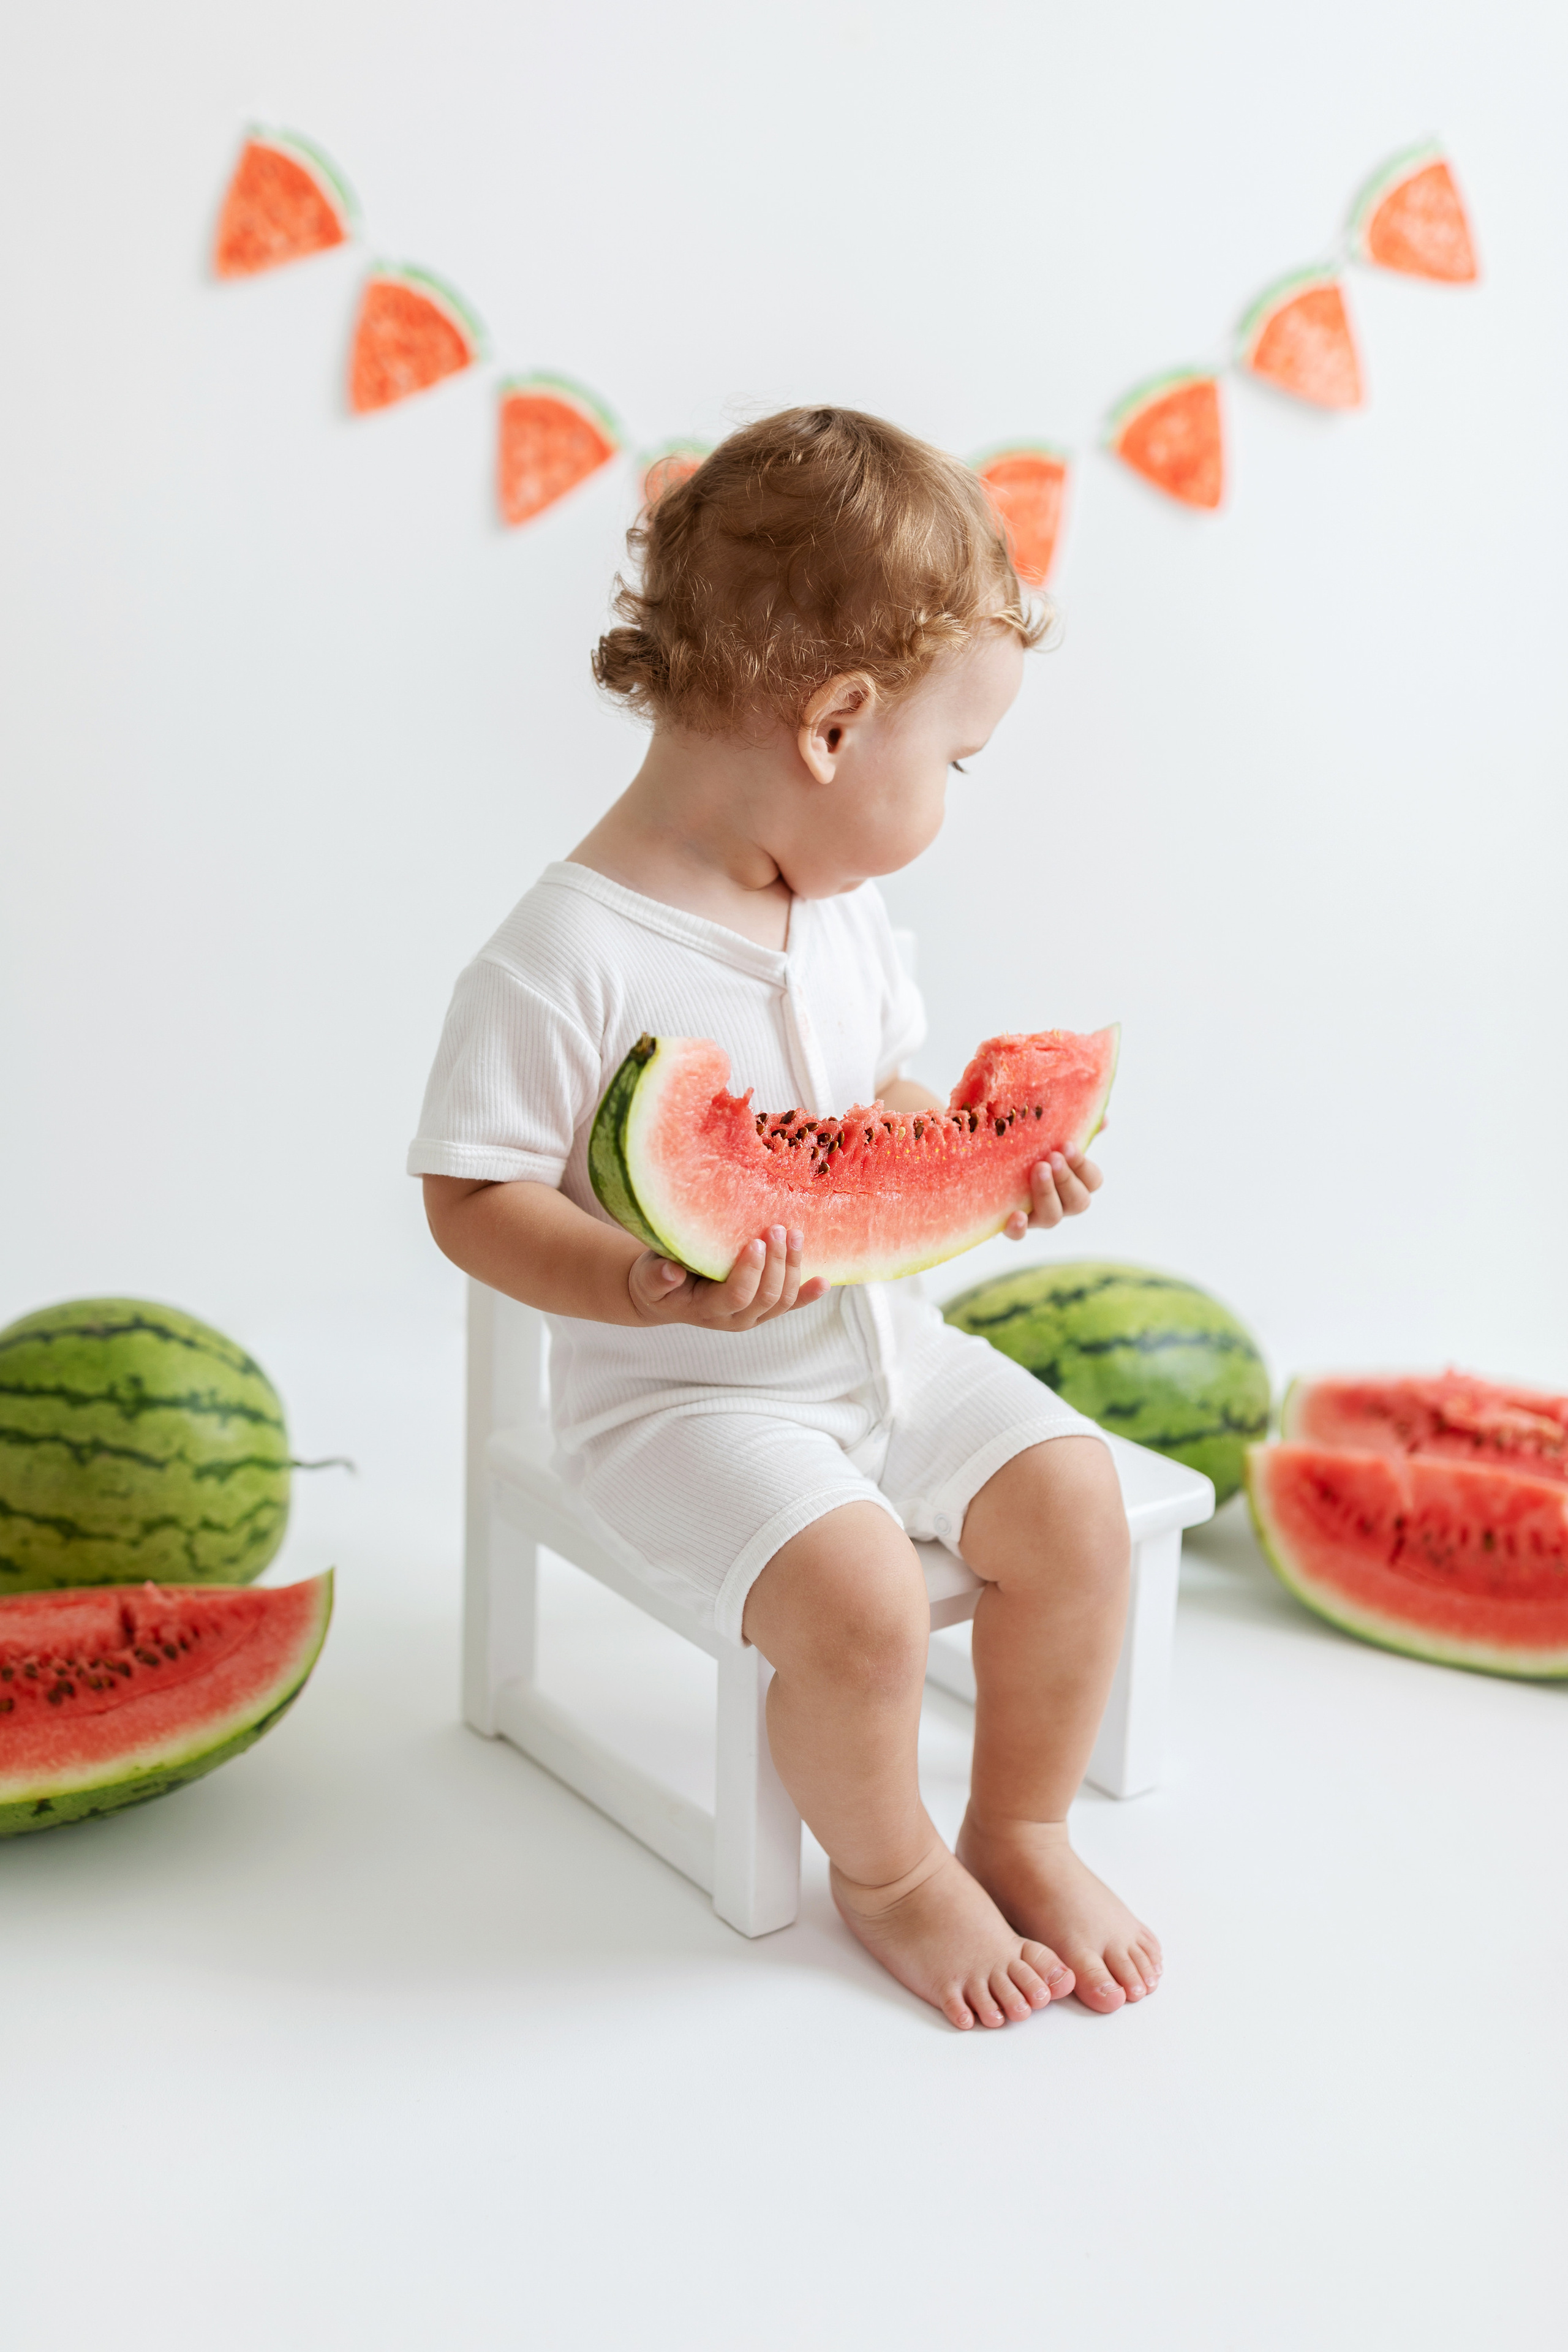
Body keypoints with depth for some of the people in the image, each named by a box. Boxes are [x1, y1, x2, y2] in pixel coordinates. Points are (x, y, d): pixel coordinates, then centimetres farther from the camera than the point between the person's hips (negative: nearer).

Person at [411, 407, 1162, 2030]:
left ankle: (1021, 1828, 18)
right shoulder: (564, 963, -22)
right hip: (680, 1394, -7)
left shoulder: (843, 913, 3)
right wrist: (647, 1286, -33)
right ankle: (887, 1868, 9)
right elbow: (471, 1202, -19)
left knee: (1074, 1499, -6)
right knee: (856, 1595, -24)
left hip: (876, 1340, 7)